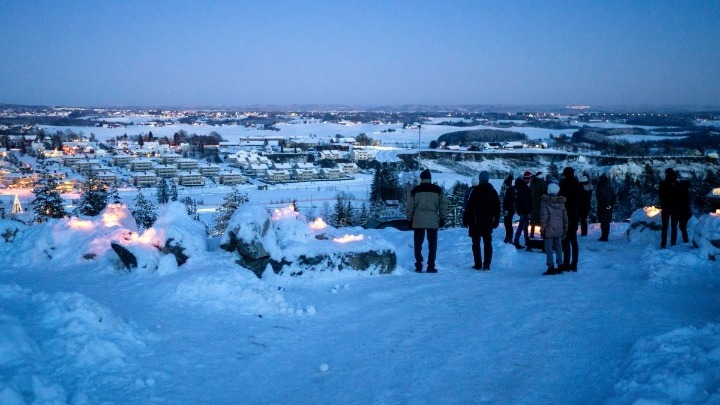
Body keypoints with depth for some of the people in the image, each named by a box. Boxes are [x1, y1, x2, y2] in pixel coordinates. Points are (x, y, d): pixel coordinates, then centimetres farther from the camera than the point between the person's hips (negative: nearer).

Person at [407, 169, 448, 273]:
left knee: (418, 244, 8)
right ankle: (431, 266, 4)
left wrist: (409, 220, 12)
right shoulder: (438, 190, 4)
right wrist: (442, 218, 12)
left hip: (418, 221, 0)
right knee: (432, 244, 7)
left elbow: (409, 207, 4)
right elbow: (444, 204, 5)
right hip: (433, 221, 0)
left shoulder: (414, 190, 3)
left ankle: (418, 265, 5)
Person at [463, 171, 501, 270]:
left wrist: (466, 219, -5)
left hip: (476, 222, -4)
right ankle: (486, 265, 4)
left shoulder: (476, 190, -9)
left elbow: (469, 206, -12)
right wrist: (496, 221, 17)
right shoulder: (493, 191, 7)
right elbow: (497, 208, 11)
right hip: (488, 222, 4)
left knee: (476, 244, 4)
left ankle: (478, 265, 1)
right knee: (487, 243, 7)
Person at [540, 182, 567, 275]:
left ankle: (551, 267, -4)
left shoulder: (545, 202, -10)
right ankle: (560, 266, 18)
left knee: (549, 249, -1)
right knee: (558, 248, 14)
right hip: (559, 230, 5)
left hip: (549, 230, -5)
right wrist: (565, 230, 17)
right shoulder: (561, 202, 6)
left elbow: (544, 217, -11)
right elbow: (565, 218, 10)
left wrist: (542, 229, -4)